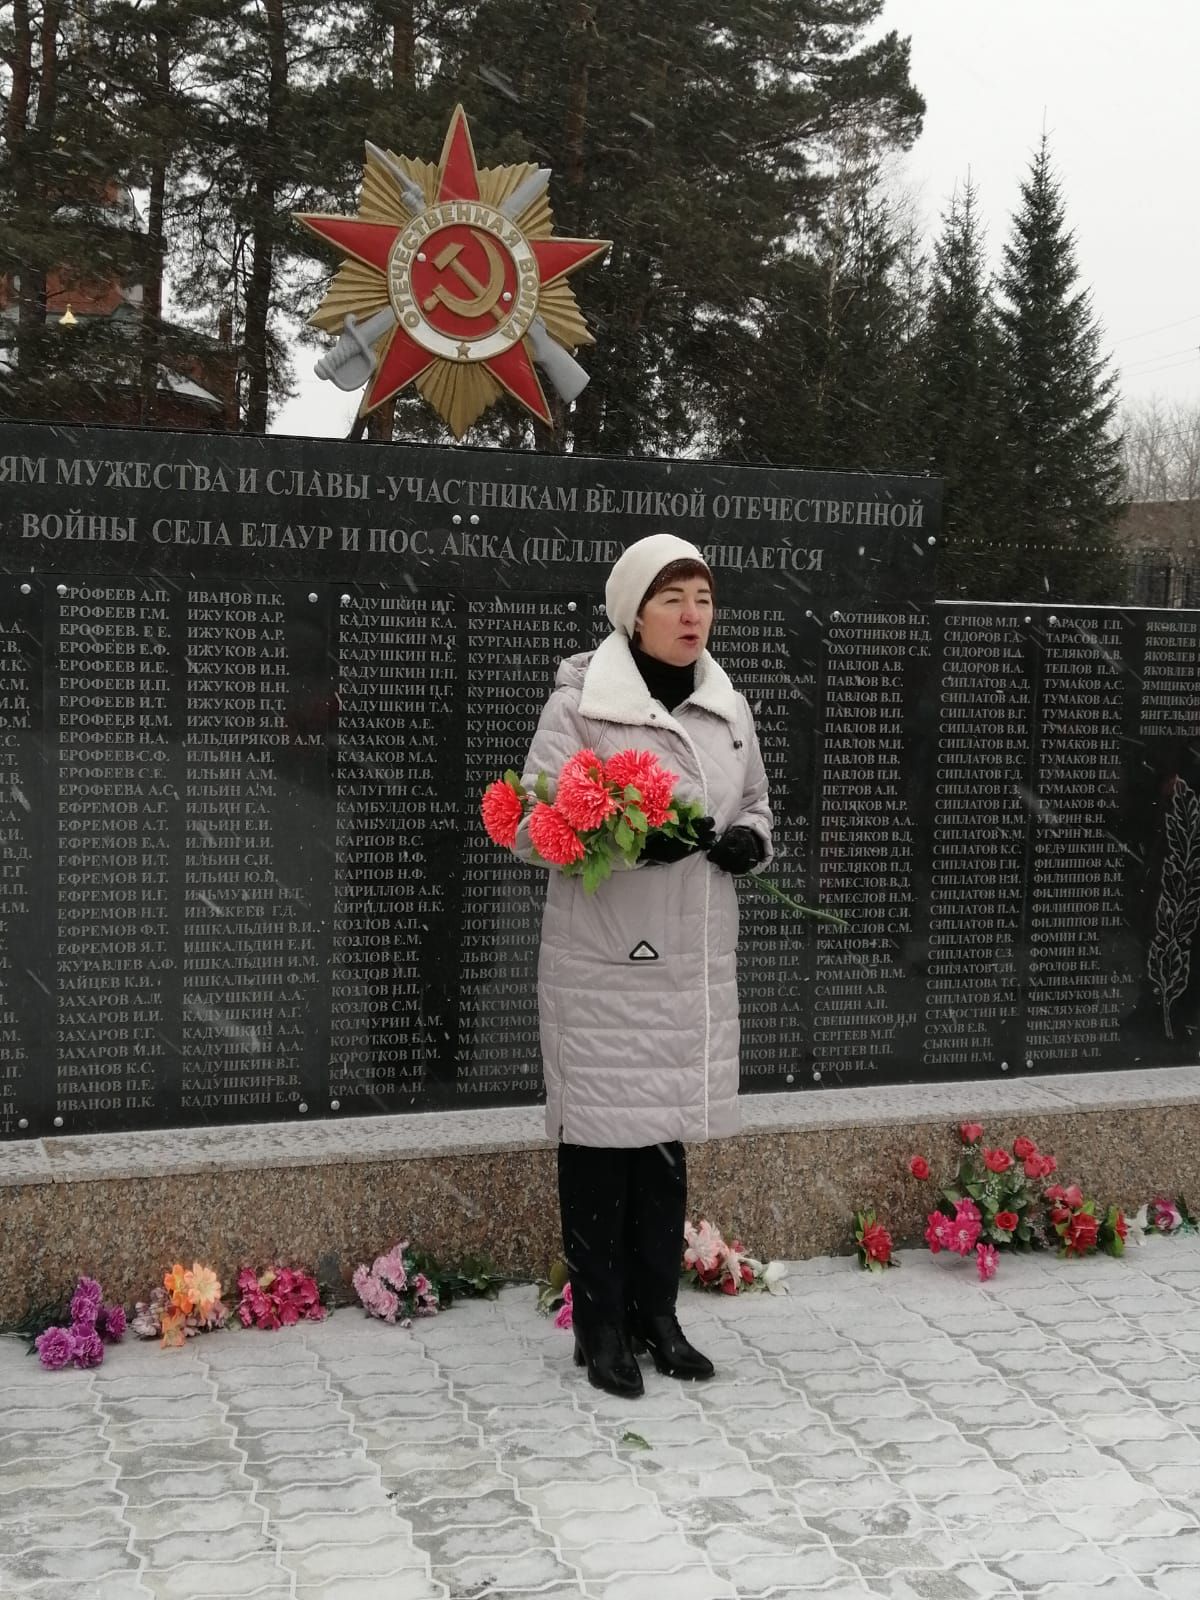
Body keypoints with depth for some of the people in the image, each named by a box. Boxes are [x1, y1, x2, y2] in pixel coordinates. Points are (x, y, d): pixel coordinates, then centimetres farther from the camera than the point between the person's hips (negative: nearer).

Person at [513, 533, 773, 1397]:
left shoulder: (730, 709, 12)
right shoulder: (579, 704, -7)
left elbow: (756, 804, 23)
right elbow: (533, 826, -11)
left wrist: (750, 839, -1)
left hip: (696, 965, 5)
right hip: (604, 965, -5)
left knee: (670, 1133, 12)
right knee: (602, 1136, 0)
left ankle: (656, 1311, 26)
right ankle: (600, 1324, 14)